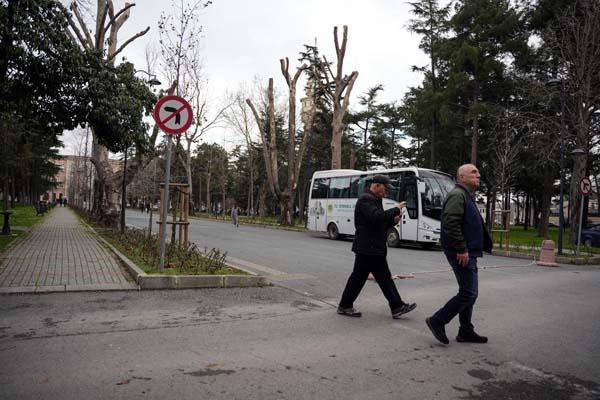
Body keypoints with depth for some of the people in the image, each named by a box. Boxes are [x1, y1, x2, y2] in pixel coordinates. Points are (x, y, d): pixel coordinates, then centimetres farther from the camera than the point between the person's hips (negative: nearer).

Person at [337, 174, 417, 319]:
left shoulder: (374, 200, 19)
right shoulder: (366, 200, -14)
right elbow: (376, 217, -30)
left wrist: (393, 221, 6)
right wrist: (396, 210, -20)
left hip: (375, 248, 10)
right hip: (367, 248, -10)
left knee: (385, 278, 11)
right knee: (358, 277, 0)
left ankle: (397, 307, 15)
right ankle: (344, 306, 13)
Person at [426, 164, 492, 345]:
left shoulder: (466, 196, 20)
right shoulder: (457, 195, -13)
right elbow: (451, 224, -24)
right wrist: (462, 249, -24)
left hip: (467, 253, 11)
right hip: (462, 253, -11)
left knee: (468, 293, 14)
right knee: (468, 293, -8)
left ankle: (466, 331, 23)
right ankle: (437, 321, 0)